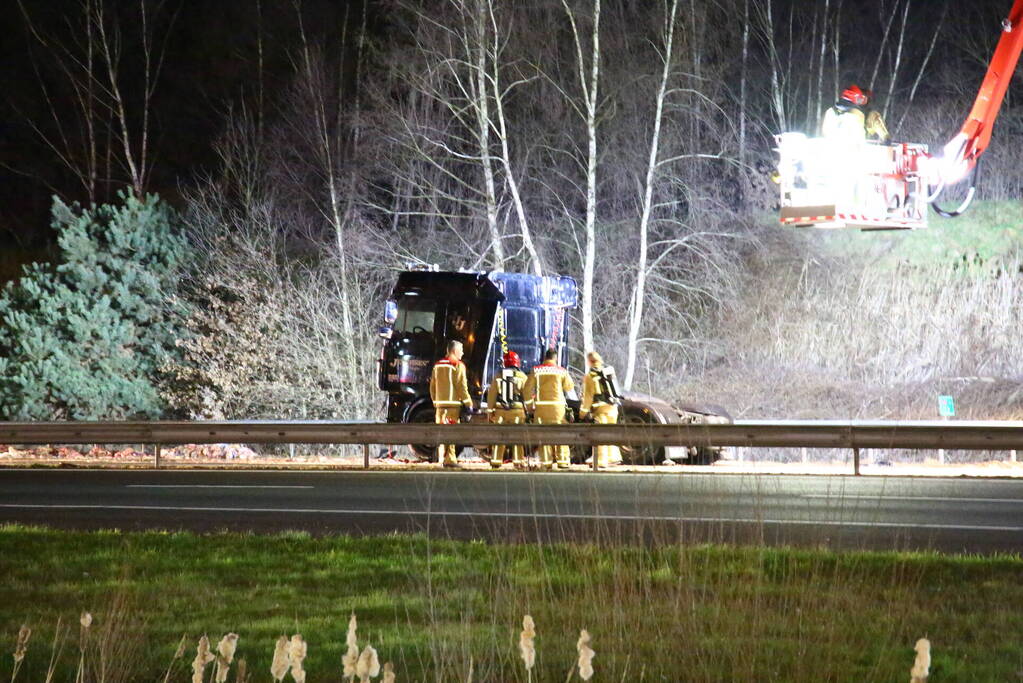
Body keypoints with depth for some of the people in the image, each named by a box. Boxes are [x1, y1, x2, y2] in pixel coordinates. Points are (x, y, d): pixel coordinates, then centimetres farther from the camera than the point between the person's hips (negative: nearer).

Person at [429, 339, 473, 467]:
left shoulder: (438, 365, 14)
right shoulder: (458, 365, -8)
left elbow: (432, 387, 16)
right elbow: (462, 387, -12)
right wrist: (468, 404, -6)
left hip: (440, 403, 6)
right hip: (453, 403, -6)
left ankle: (441, 459, 12)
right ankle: (450, 459, -8)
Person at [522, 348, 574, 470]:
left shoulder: (536, 371, 1)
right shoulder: (561, 371, -1)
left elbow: (527, 389, 1)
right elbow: (570, 388, 7)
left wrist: (529, 405, 10)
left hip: (541, 406, 1)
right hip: (557, 405, -1)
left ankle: (546, 462, 2)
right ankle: (562, 460, 3)